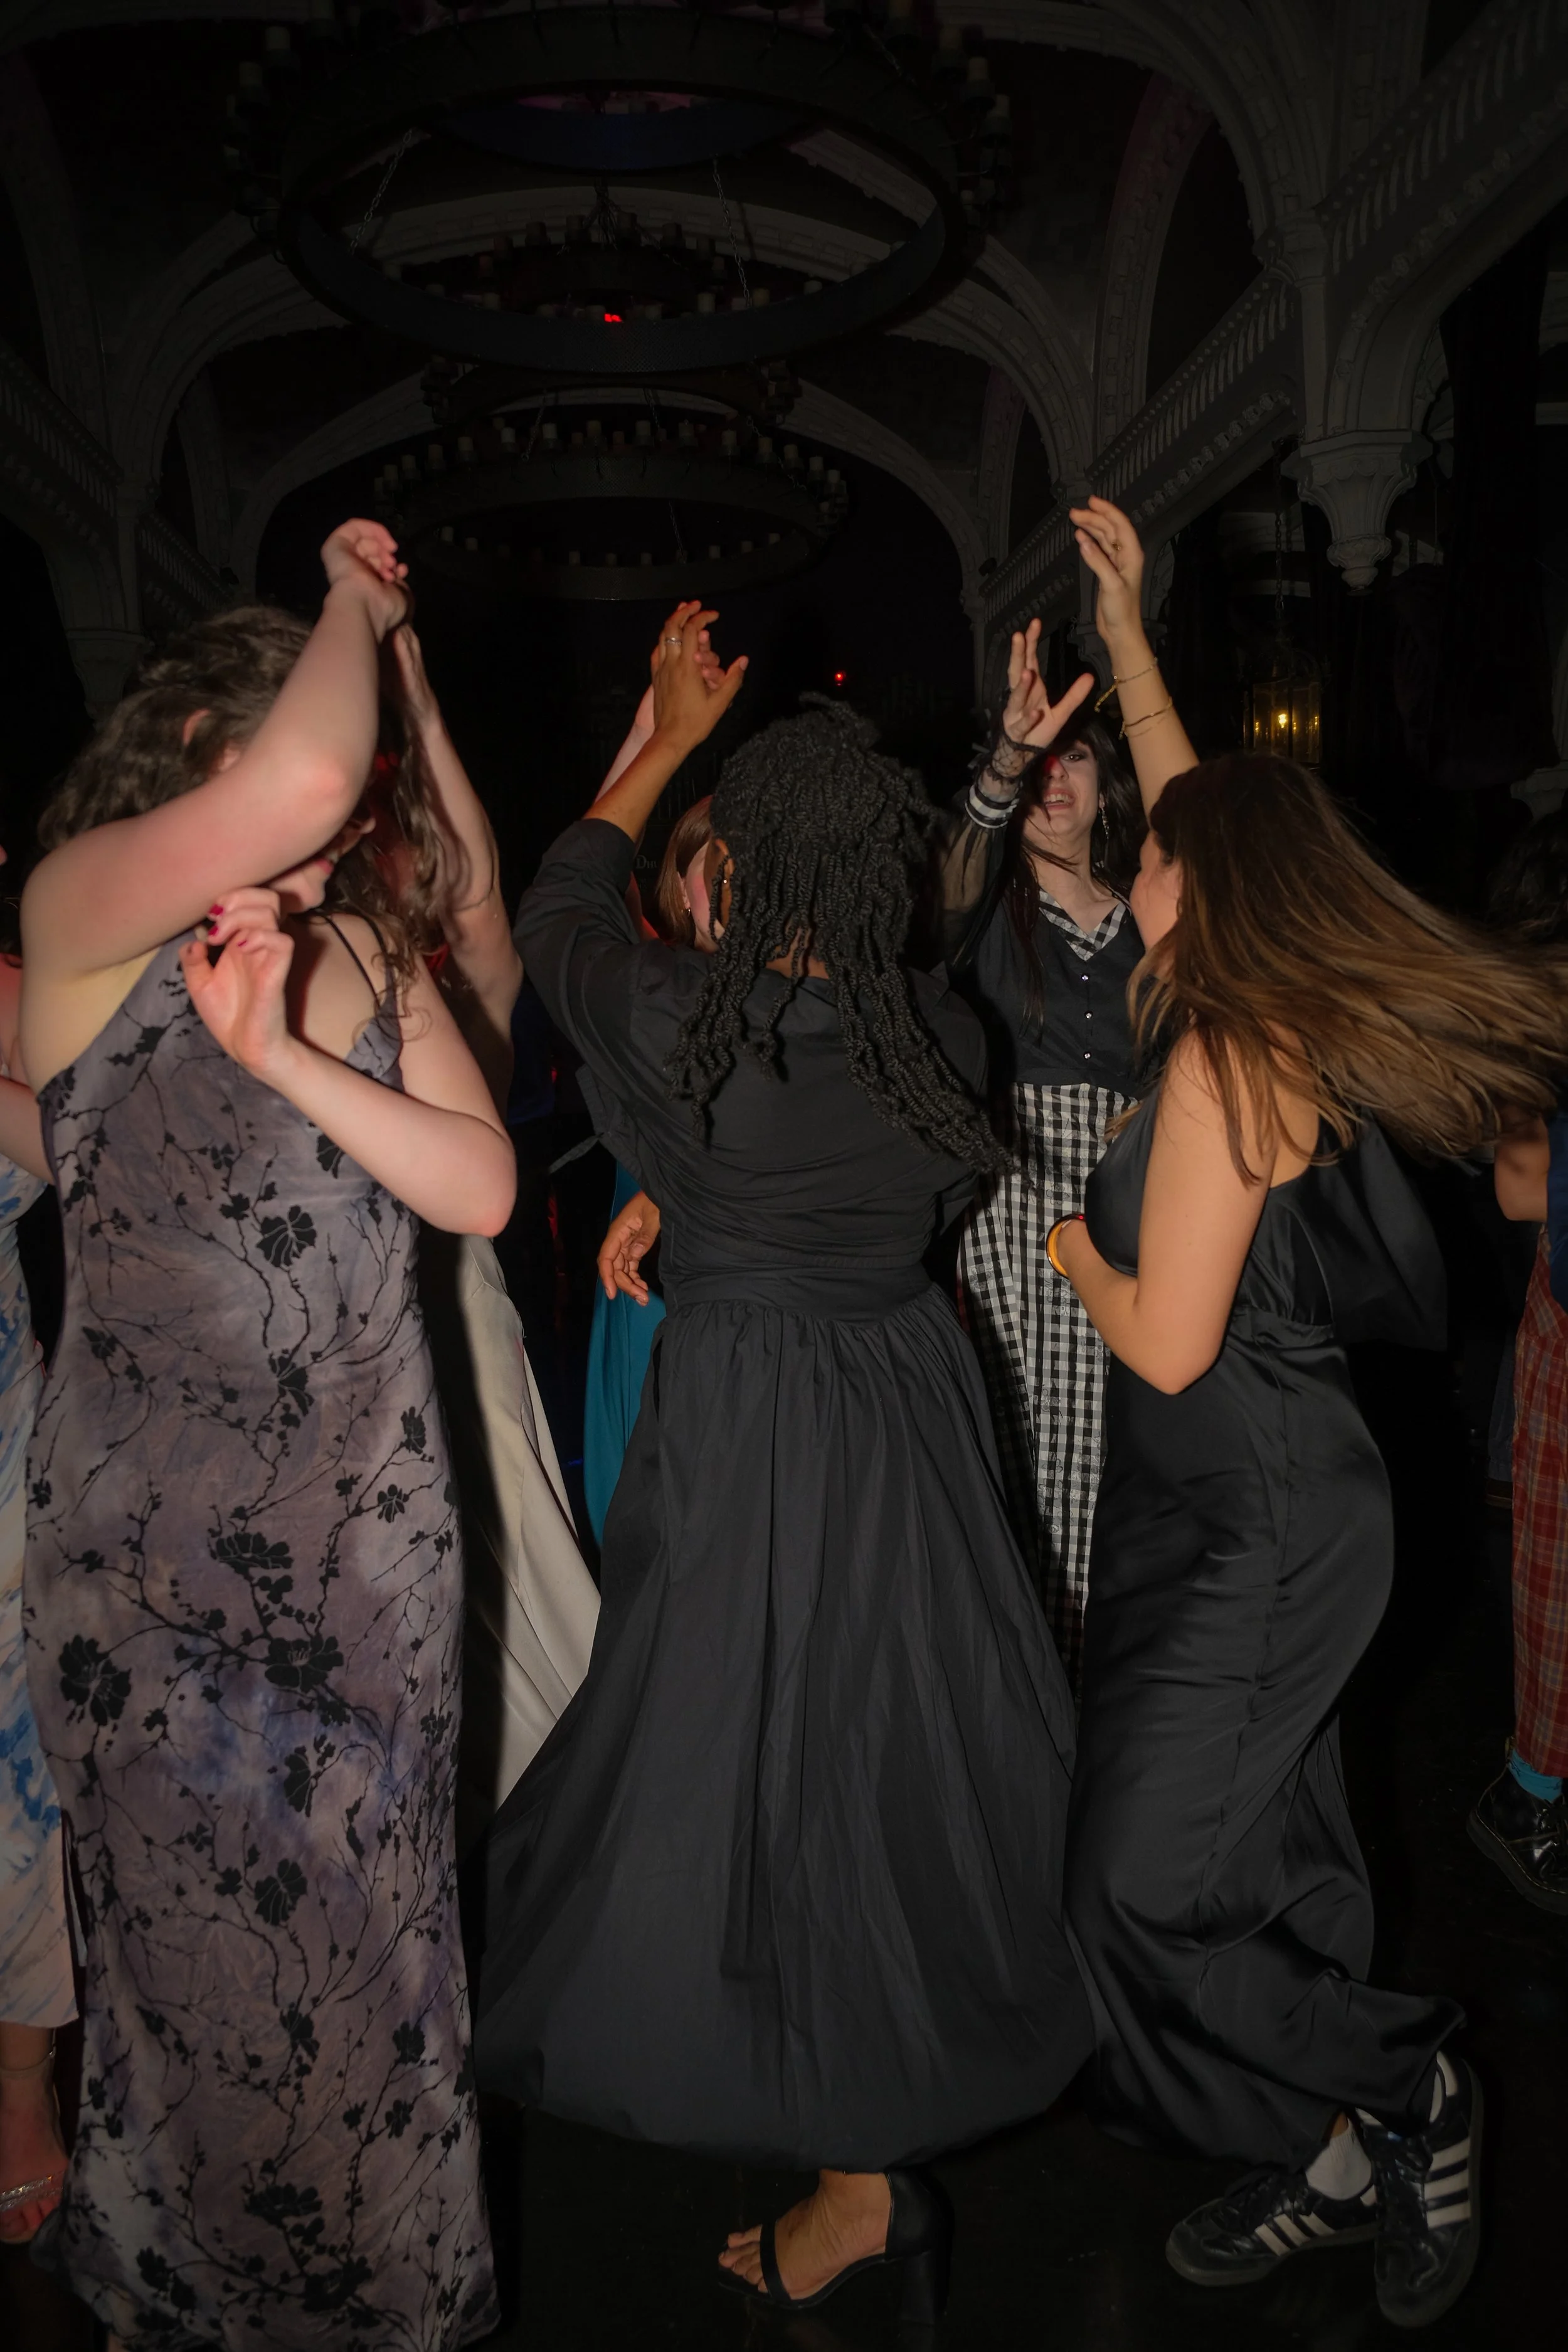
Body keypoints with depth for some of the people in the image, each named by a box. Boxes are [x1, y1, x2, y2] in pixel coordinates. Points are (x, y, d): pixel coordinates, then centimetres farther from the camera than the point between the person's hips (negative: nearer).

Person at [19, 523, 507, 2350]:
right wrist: (351, 606, -10)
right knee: (200, 1921, 12)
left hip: (372, 1517, 5)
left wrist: (283, 1054, -16)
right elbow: (297, 780, -30)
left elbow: (484, 1186, -4)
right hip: (157, 1535, -4)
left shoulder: (369, 950, 8)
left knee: (360, 1910, 16)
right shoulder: (80, 914, -9)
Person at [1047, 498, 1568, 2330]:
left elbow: (1167, 1342, -22)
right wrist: (1124, 629, 25)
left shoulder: (1225, 1065, -21)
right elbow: (1202, 805, 19)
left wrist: (1074, 1254, -2)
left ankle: (1401, 2096, 17)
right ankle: (1343, 2165, 33)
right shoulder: (1282, 1029, 5)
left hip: (1253, 1525, -9)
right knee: (1258, 1869, 18)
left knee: (1146, 1883, -2)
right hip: (1235, 1507, 9)